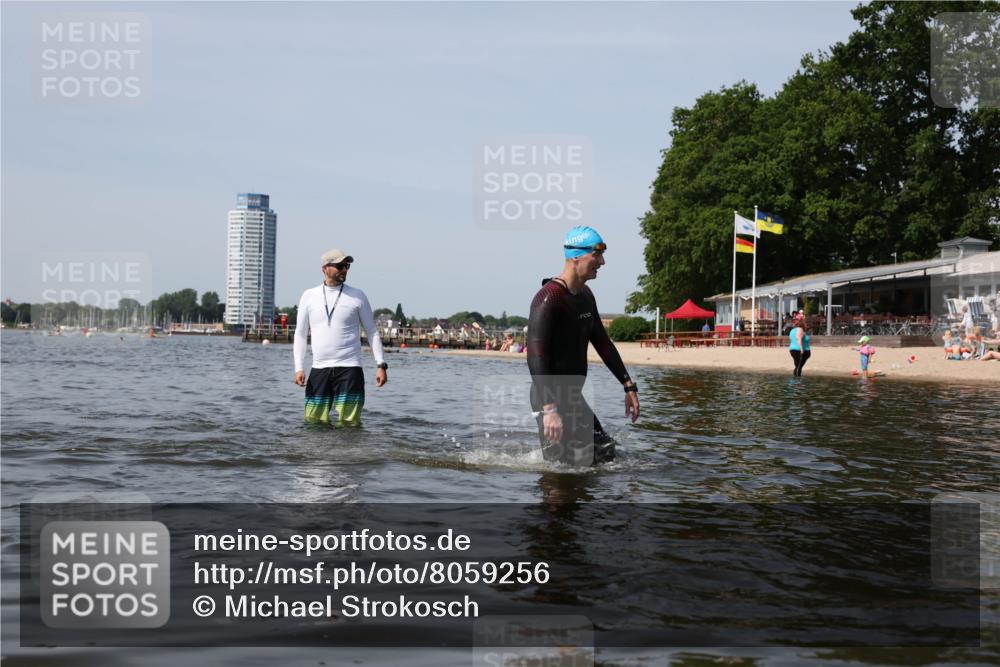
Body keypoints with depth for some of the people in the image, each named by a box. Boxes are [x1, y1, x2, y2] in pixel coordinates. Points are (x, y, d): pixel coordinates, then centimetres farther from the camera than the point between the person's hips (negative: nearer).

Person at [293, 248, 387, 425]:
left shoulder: (357, 296, 3)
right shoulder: (309, 296, 7)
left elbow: (372, 332, 6)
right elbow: (300, 335, 10)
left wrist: (381, 365, -2)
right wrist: (299, 368, 0)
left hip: (349, 368, -2)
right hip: (319, 369, 2)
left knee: (346, 423, -7)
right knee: (314, 421, 4)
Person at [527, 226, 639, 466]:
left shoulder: (585, 295, 12)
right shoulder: (549, 298, -18)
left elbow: (602, 343, 20)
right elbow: (536, 356, -25)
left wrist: (628, 386, 16)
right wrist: (549, 409, -32)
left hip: (573, 397, 9)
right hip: (551, 399, -9)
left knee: (604, 452, 12)